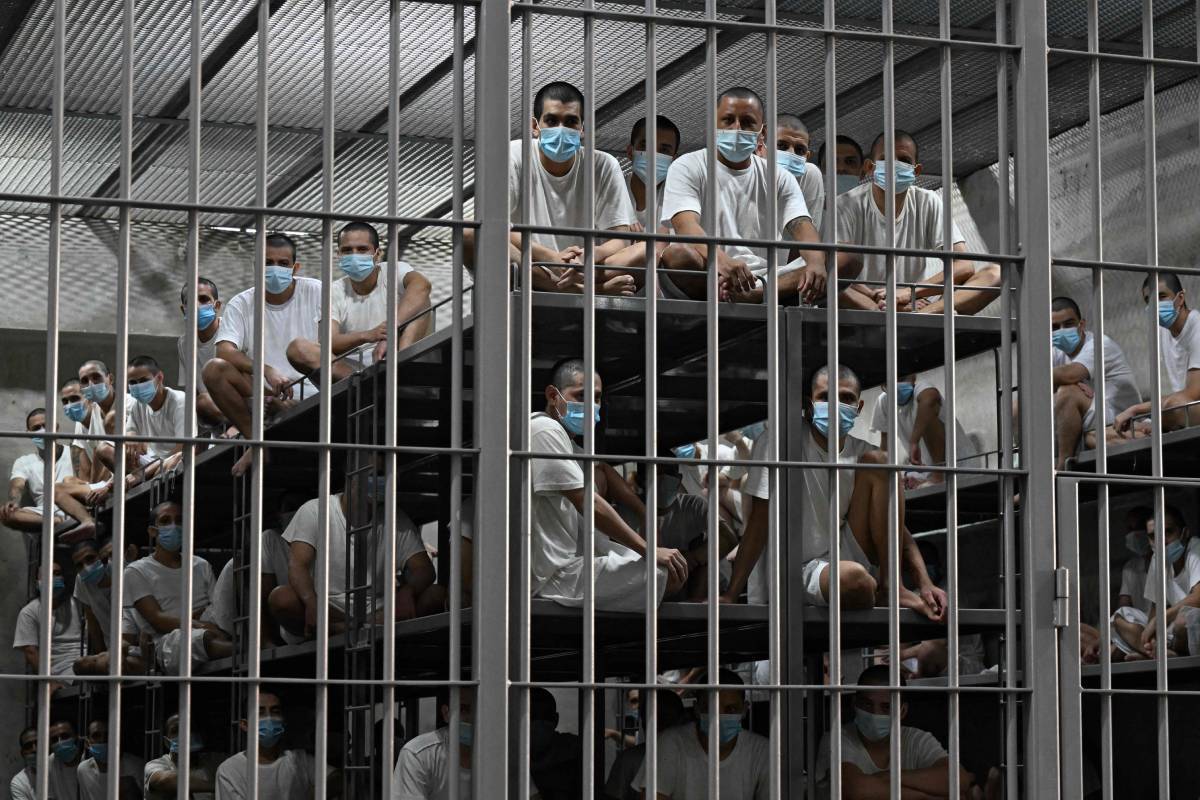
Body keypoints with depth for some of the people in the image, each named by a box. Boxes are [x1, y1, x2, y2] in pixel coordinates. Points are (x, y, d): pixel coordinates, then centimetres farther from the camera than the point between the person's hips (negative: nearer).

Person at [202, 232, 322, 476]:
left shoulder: (316, 293, 3)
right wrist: (267, 371, -30)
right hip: (262, 394, 1)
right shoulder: (241, 304, 4)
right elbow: (225, 350, -12)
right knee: (214, 369, -23)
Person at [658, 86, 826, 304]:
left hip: (764, 279, 4)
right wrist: (720, 260, -38)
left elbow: (801, 226, 0)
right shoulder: (688, 167, 5)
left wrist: (816, 262, -27)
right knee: (676, 254, -35)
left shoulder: (779, 178, 16)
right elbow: (686, 225, -14)